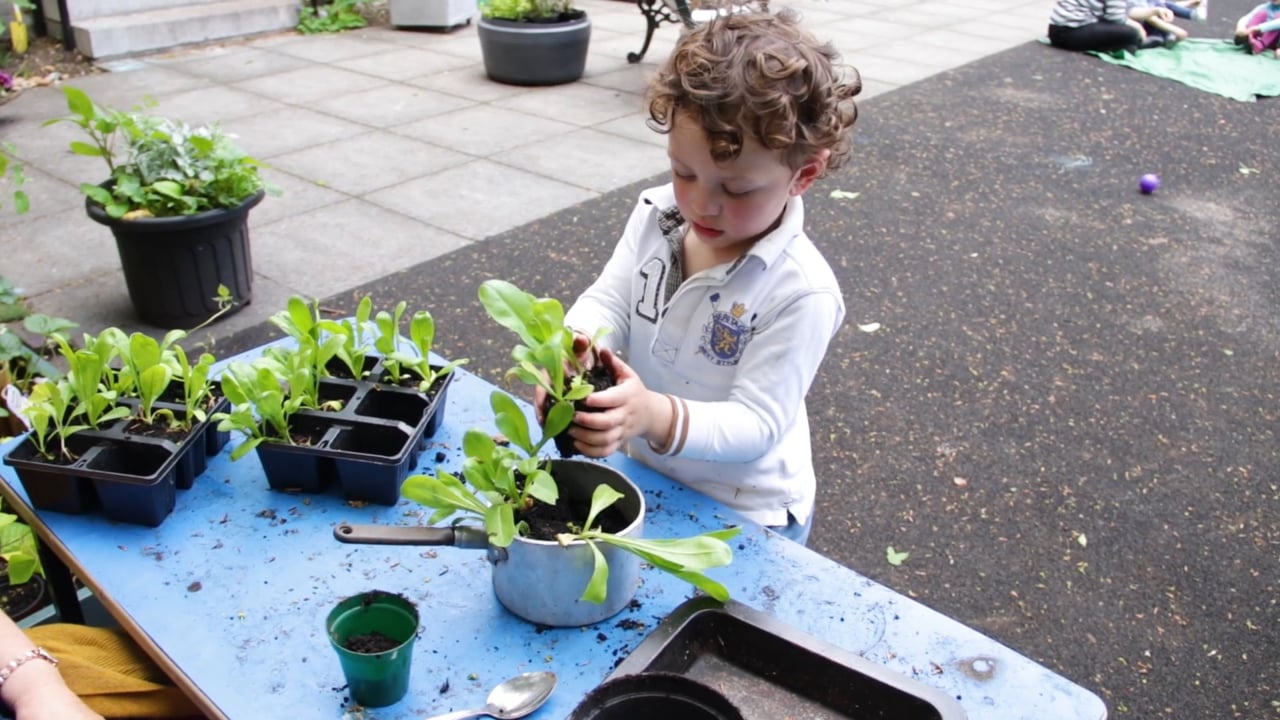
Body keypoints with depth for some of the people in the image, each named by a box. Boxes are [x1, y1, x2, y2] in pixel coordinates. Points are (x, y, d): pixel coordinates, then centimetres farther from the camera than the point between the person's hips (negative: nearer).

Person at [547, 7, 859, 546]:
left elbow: (756, 421, -28)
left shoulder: (801, 293, -28)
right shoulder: (656, 216, -10)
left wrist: (656, 416, -46)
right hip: (644, 478, 6)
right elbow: (609, 300, -10)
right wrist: (574, 345, -34)